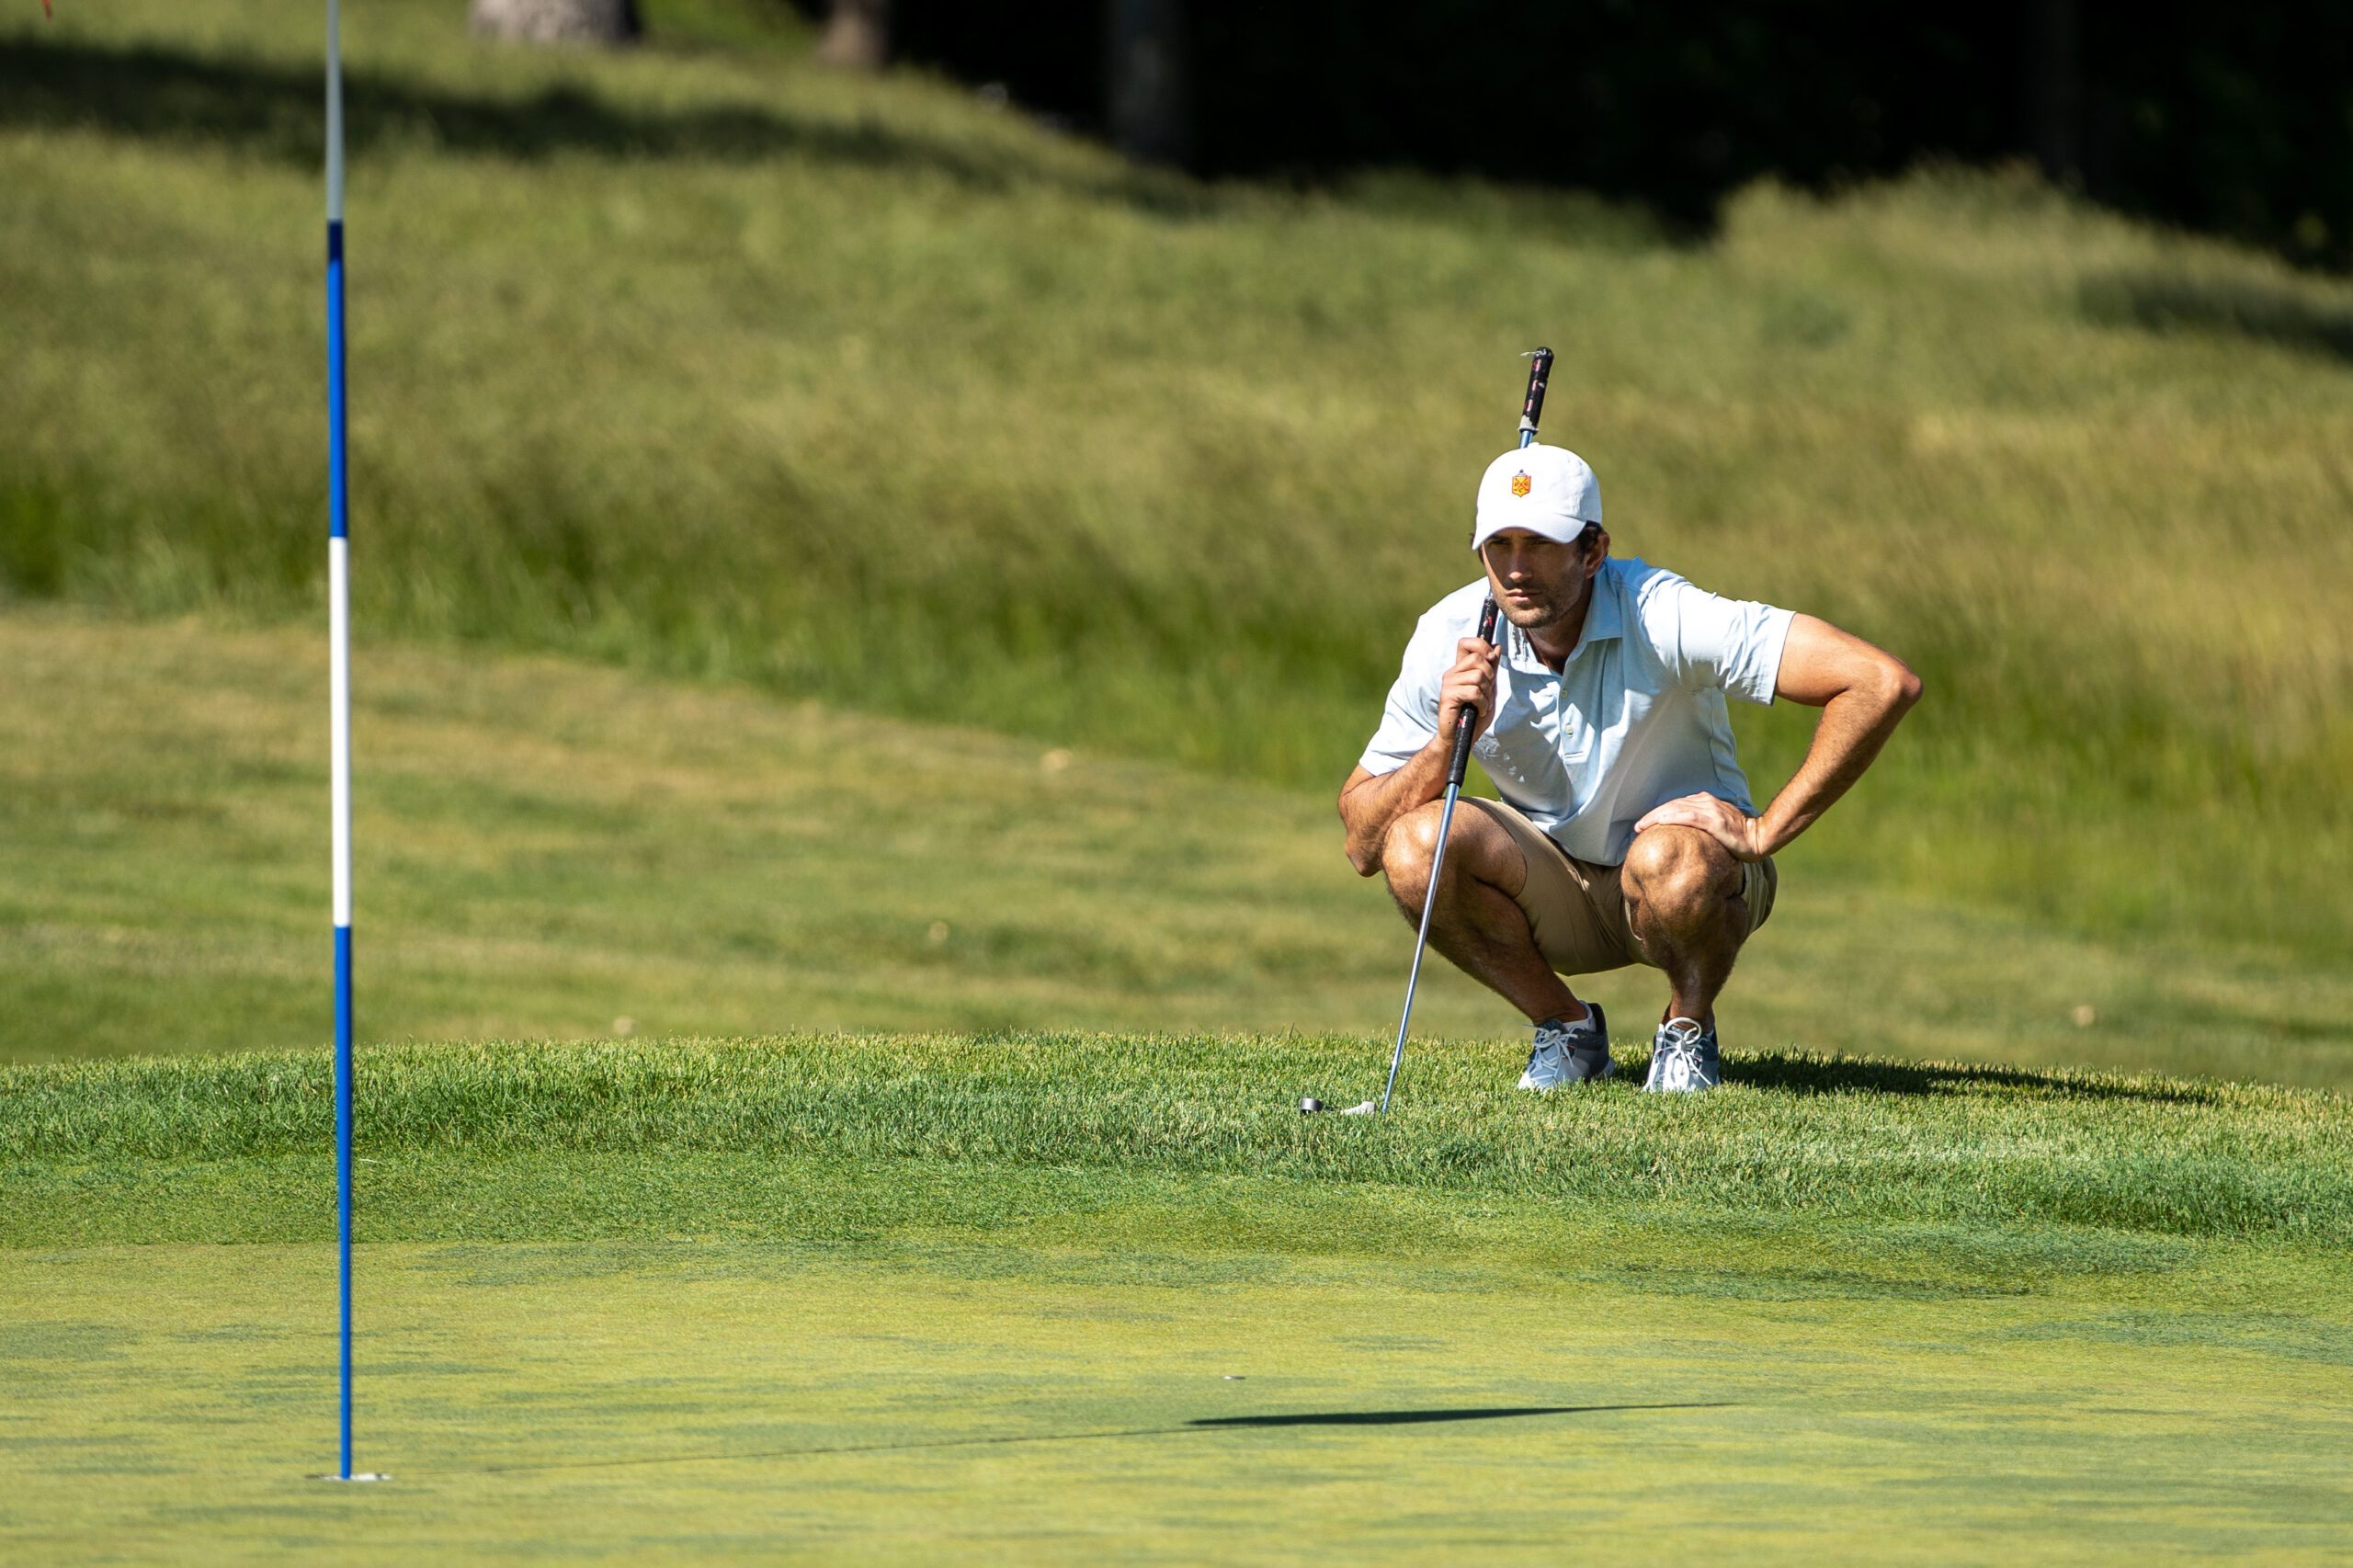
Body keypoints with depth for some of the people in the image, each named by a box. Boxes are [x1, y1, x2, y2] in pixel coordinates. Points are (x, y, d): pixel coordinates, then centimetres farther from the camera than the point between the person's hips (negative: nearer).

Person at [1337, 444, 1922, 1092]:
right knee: (1416, 844, -25)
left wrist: (1764, 832, -28)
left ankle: (1689, 1027, -5)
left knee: (1669, 858, -38)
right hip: (1554, 889, 3)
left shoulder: (1663, 617, -26)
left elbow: (1884, 683, -31)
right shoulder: (1449, 638, -14)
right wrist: (1445, 743, -31)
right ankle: (1566, 1028, -2)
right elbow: (1363, 844, -14)